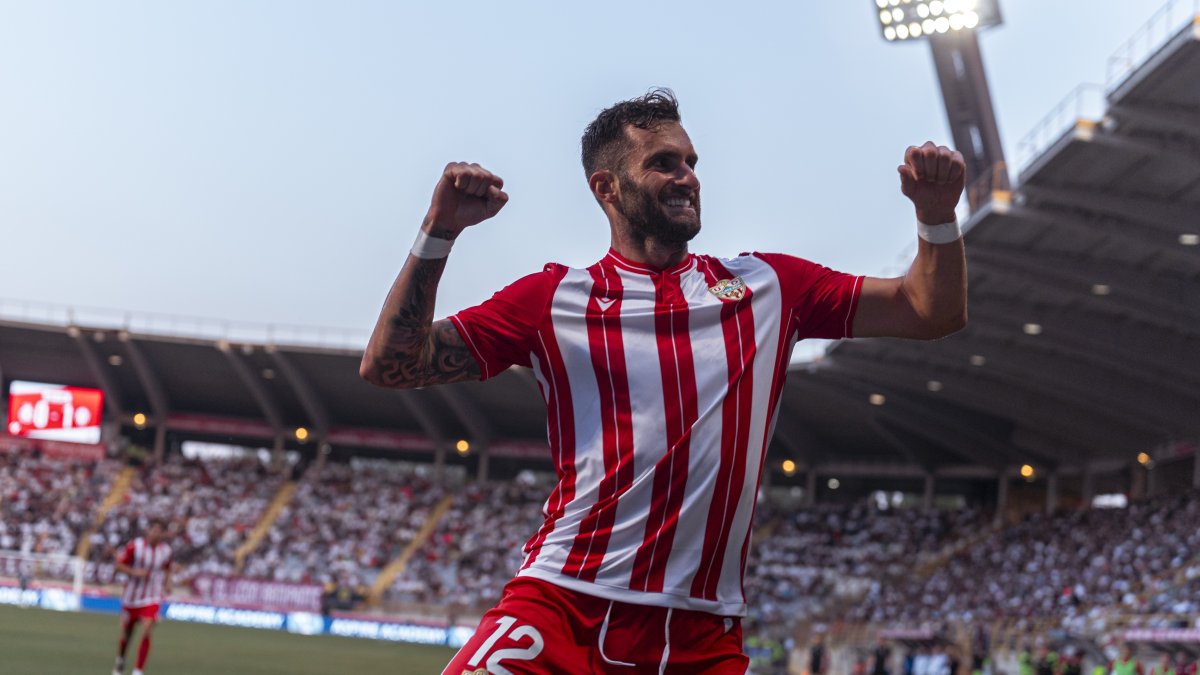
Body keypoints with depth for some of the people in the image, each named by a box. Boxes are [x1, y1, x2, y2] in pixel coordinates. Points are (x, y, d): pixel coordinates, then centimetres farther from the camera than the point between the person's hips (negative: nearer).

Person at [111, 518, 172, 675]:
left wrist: (167, 583, 1)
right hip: (131, 597, 0)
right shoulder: (135, 546, -13)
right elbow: (119, 564, -5)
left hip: (151, 599, 0)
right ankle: (120, 661, 44)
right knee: (126, 634, 13)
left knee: (146, 633, -18)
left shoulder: (166, 550, -3)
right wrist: (134, 572, -22)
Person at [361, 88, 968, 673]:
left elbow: (930, 312, 15)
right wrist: (439, 231, -5)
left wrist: (936, 212, -1)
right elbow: (390, 365, 3)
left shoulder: (769, 285, 13)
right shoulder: (552, 297, 7)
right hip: (560, 605, -2)